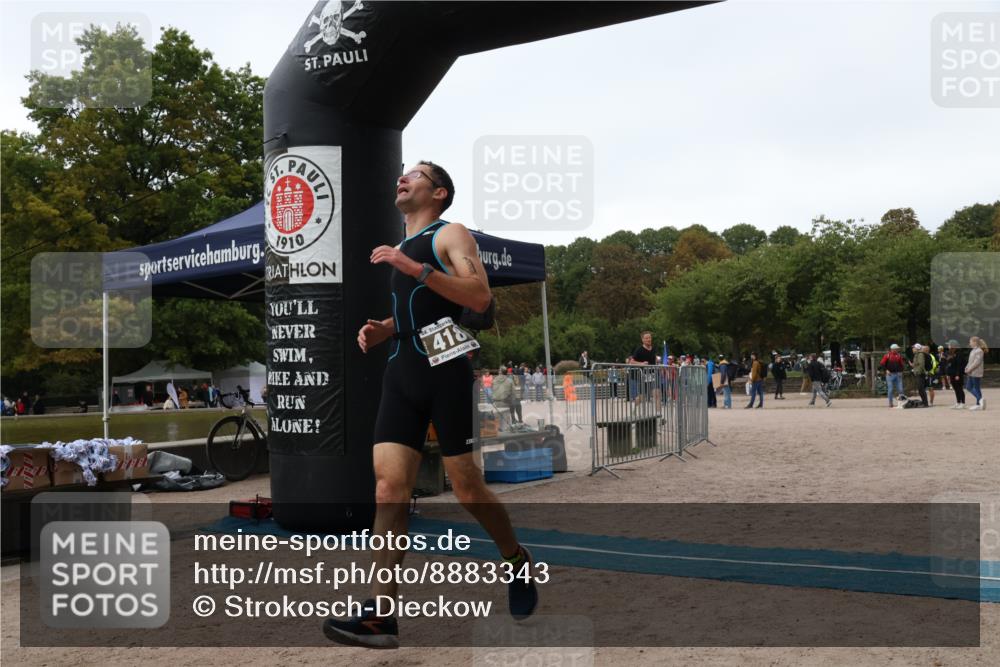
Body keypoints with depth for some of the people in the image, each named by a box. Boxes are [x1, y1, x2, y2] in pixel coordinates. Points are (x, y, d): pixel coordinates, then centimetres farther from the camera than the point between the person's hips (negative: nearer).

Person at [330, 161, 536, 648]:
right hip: (401, 372, 6)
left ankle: (518, 562, 26)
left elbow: (480, 299, -16)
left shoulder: (451, 234, 0)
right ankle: (380, 614, -9)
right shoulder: (400, 249, 23)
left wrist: (416, 268, -22)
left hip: (446, 370, -6)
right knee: (388, 484, -7)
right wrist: (381, 329, 12)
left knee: (466, 487, 0)